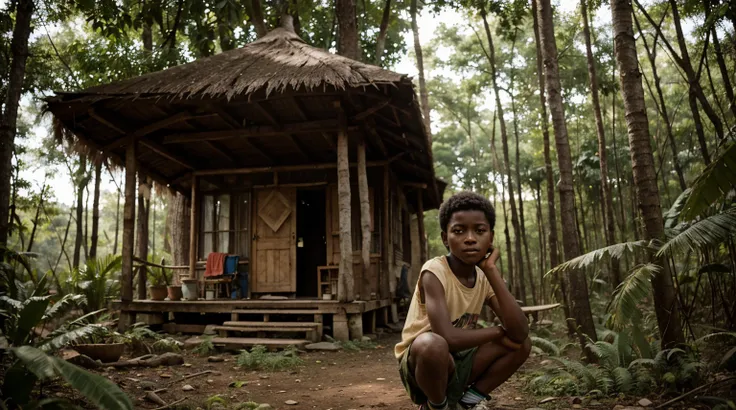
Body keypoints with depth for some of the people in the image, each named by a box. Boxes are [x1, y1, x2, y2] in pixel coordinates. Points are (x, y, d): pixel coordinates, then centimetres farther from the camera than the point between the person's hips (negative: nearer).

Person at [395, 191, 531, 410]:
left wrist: (492, 270, -19)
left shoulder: (484, 278, -4)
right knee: (432, 344, -38)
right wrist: (498, 331, -18)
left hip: (457, 363, 6)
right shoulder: (434, 272, -23)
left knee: (522, 343, -3)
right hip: (419, 361, -6)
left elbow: (520, 332, -16)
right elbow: (448, 337, -36)